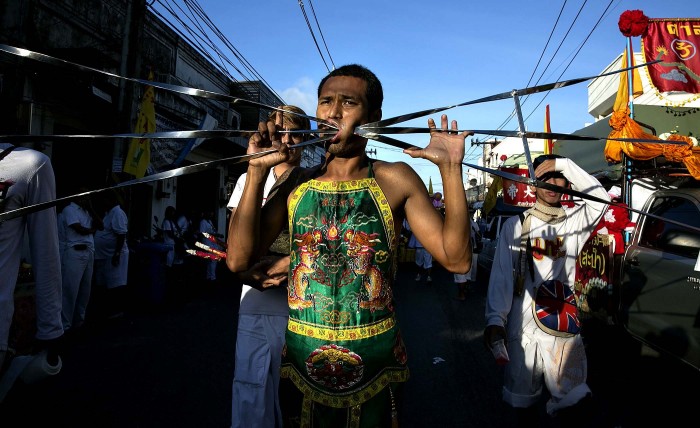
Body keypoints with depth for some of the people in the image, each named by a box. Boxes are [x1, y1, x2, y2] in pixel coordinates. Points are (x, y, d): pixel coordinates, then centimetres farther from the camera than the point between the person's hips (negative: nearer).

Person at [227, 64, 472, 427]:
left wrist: (451, 169, -19)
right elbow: (239, 260, -10)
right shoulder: (295, 183, -2)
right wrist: (258, 171, -14)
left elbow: (456, 258, -12)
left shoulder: (394, 180, -7)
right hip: (301, 361, 2)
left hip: (376, 365, -1)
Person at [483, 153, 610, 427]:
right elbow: (501, 276, -5)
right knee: (523, 399, 12)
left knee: (574, 404, 3)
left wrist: (563, 164, -12)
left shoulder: (575, 220, 6)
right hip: (522, 327, -1)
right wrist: (495, 318, -15)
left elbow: (599, 199, -14)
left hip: (565, 326, 1)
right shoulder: (516, 225, 1)